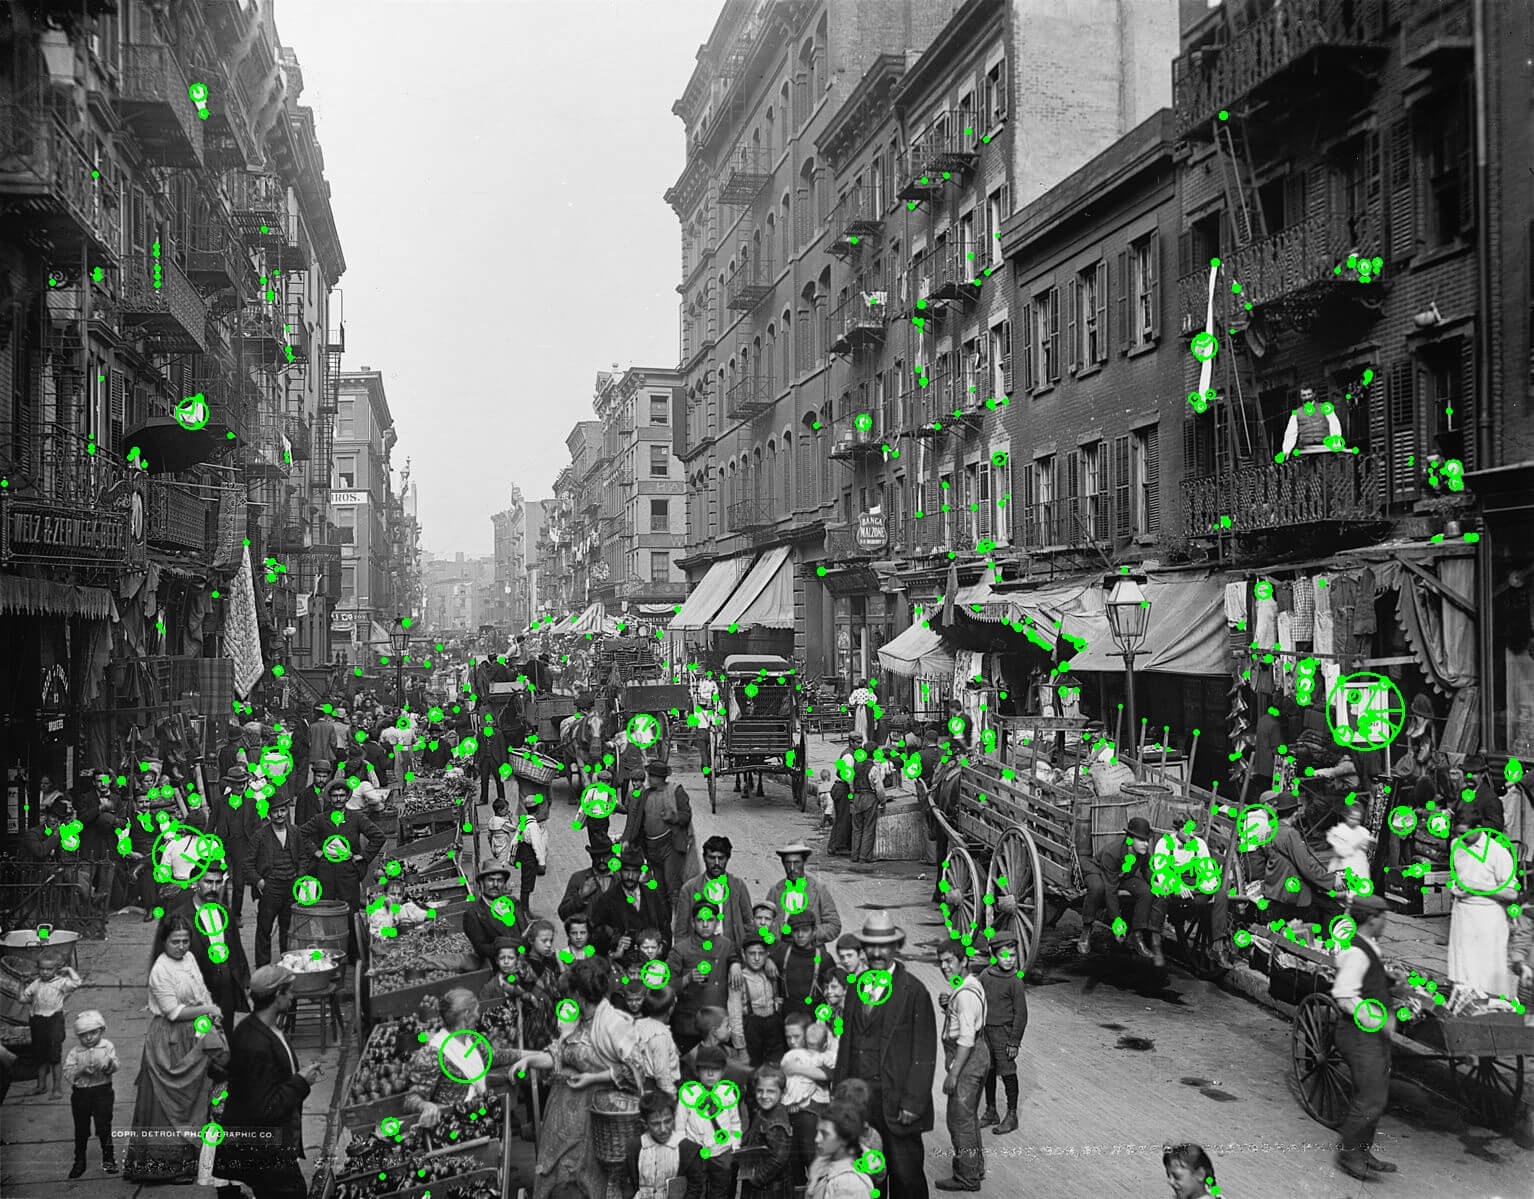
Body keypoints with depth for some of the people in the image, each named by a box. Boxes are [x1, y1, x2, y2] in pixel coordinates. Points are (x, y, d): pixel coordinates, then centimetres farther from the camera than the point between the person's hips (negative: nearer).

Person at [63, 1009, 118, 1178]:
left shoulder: (107, 1047, -1)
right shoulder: (75, 1052, 1)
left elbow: (115, 1066, -12)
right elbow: (67, 1074, -6)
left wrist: (108, 1064, -34)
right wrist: (82, 1069, -22)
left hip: (102, 1091, -1)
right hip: (80, 1093, 1)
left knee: (104, 1126, 2)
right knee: (81, 1129, 9)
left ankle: (108, 1159, 14)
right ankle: (79, 1161, 22)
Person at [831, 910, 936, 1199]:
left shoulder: (914, 990, -8)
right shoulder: (857, 987, 9)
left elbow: (924, 1053, -9)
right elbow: (847, 1040, 12)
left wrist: (912, 1103, -12)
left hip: (896, 1103, -4)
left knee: (906, 1175, 2)